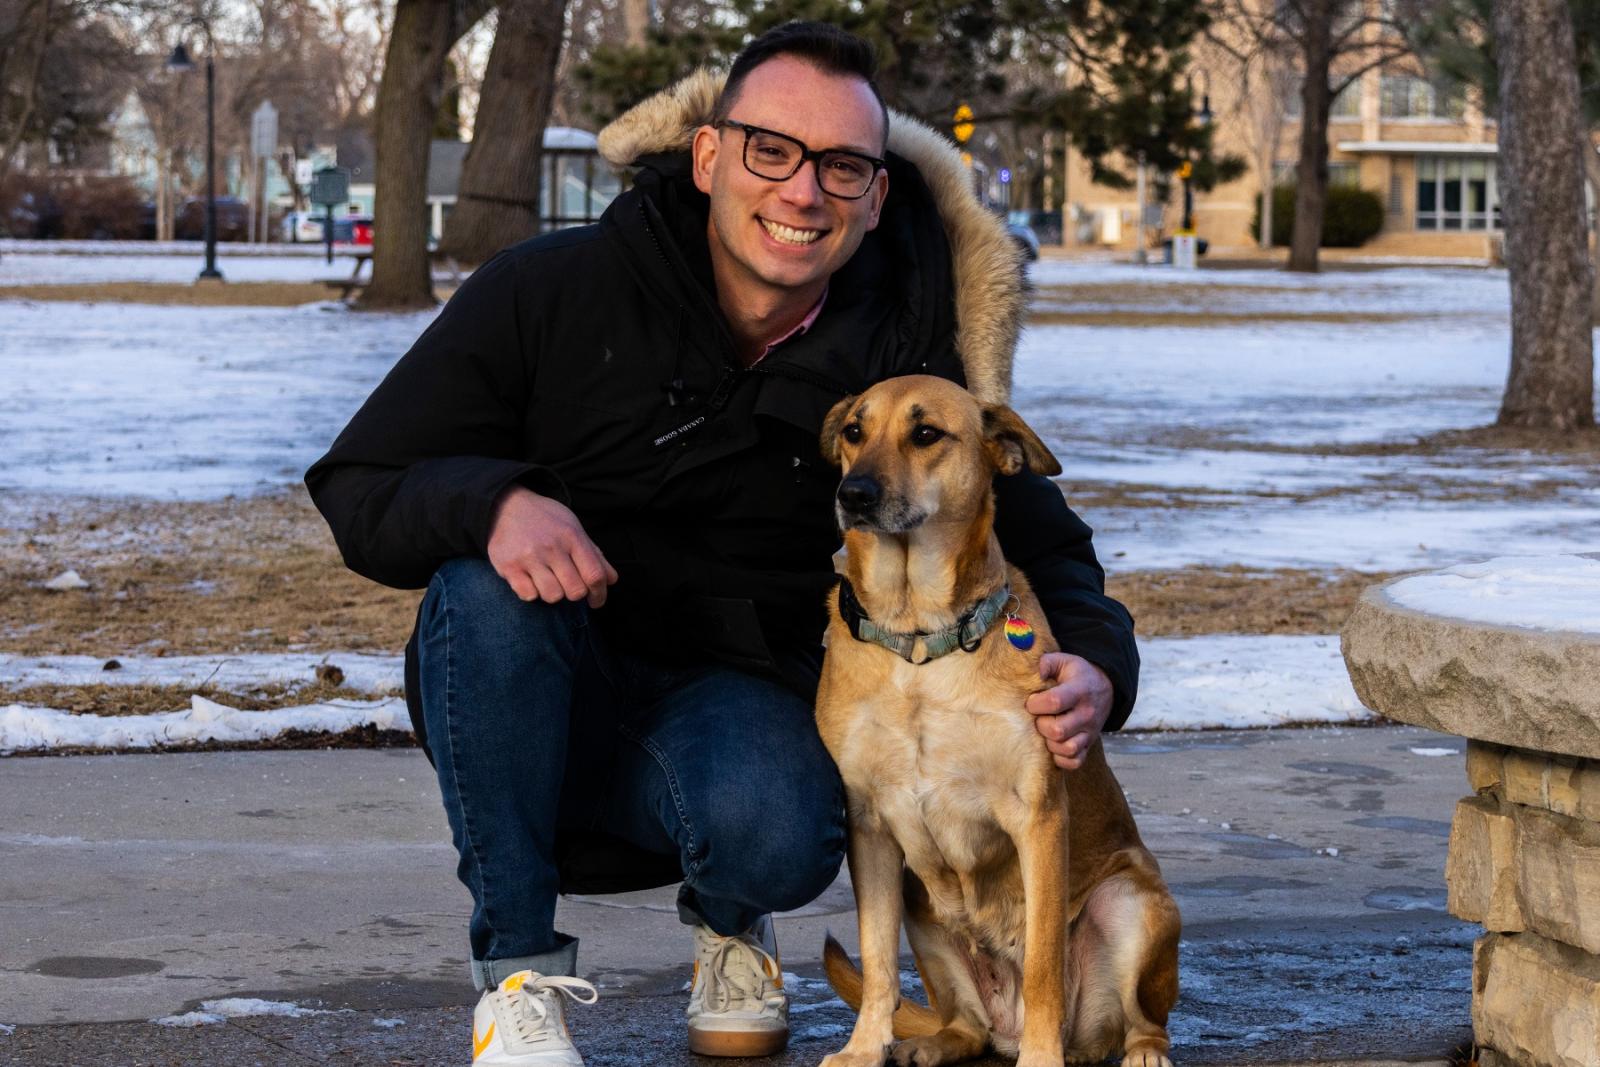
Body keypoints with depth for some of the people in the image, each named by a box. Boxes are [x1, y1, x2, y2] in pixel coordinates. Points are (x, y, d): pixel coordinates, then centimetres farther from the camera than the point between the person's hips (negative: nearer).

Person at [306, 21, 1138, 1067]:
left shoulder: (902, 363, -6)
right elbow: (358, 488, -10)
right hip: (519, 708, 0)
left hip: (728, 702, 0)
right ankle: (519, 973, -16)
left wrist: (1095, 665, -19)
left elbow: (1042, 544, 5)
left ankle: (729, 922, 8)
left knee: (777, 833, -34)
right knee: (490, 582, -34)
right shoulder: (552, 292, -12)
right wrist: (493, 502, -34)